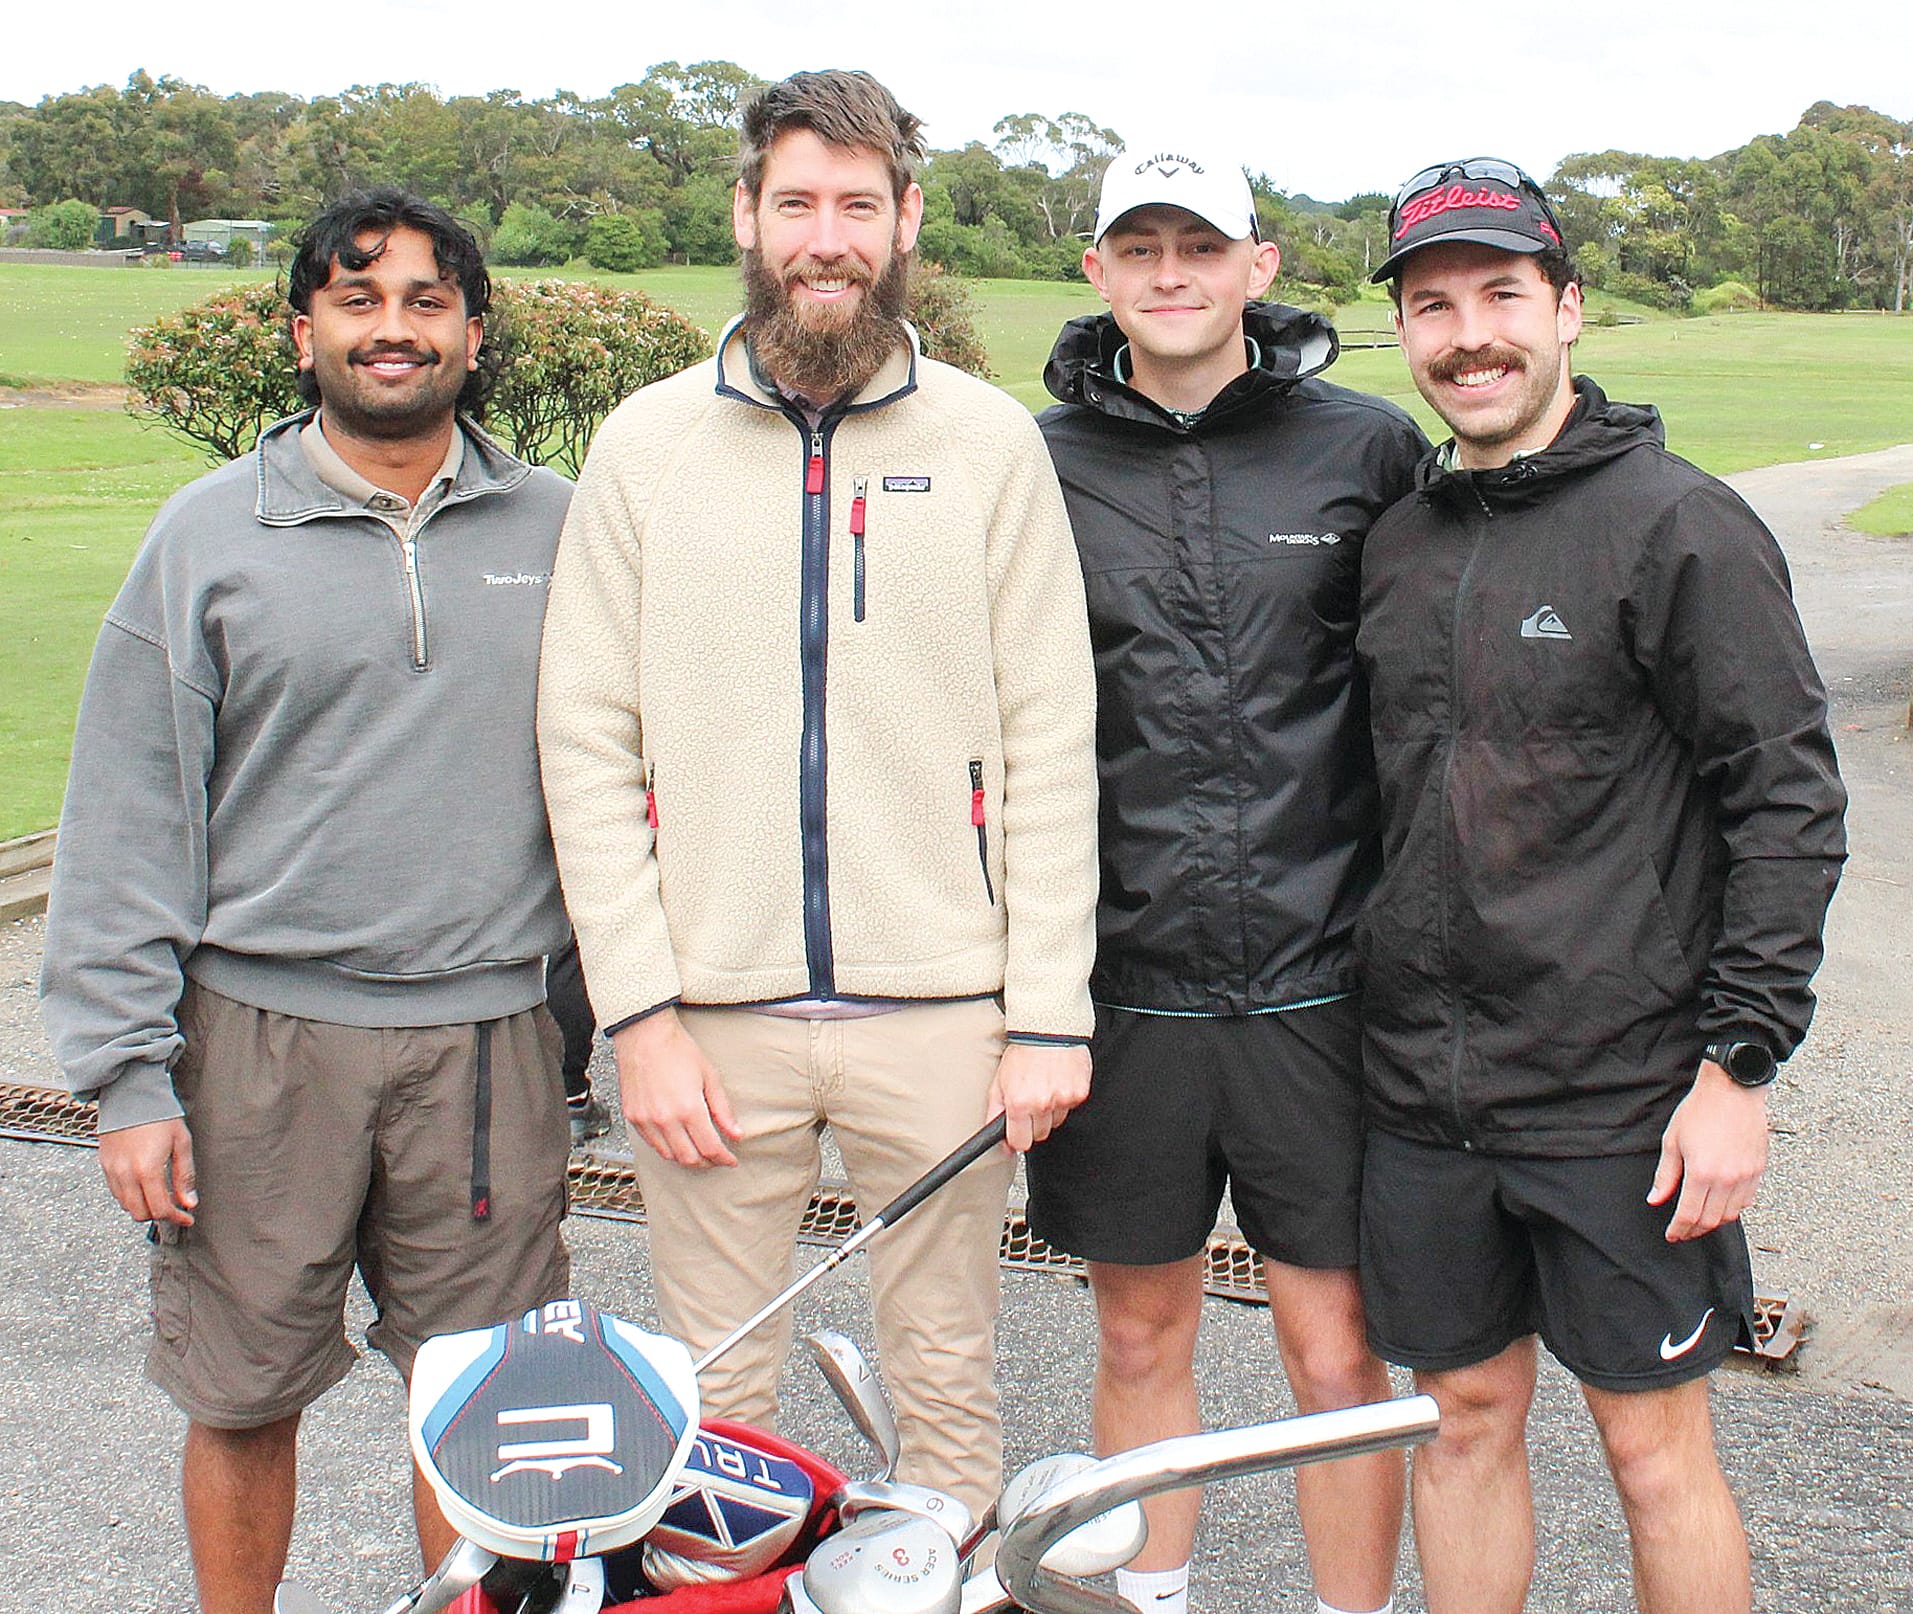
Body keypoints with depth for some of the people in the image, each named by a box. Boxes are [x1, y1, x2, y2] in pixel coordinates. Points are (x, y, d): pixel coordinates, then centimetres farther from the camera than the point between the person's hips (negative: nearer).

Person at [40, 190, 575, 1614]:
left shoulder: (557, 526, 7)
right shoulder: (211, 533, 3)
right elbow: (127, 822, 1)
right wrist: (127, 1073, -4)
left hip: (487, 1036, 1)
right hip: (261, 1030, 0)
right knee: (245, 1396, 10)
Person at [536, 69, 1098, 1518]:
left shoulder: (990, 441, 2)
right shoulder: (647, 444, 4)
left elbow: (1051, 746, 0)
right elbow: (588, 744, 1)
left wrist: (1052, 1015, -5)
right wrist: (641, 1012, -6)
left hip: (938, 1012, 0)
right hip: (712, 1013, 1)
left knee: (950, 1386, 13)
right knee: (712, 1403, 11)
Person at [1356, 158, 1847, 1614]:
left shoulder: (1679, 525, -8)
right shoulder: (1395, 542, 10)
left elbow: (1790, 799, -9)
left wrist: (1742, 1060, -13)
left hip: (1624, 1095, -5)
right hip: (1421, 1087, 5)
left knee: (1655, 1444, 6)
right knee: (1466, 1417, 15)